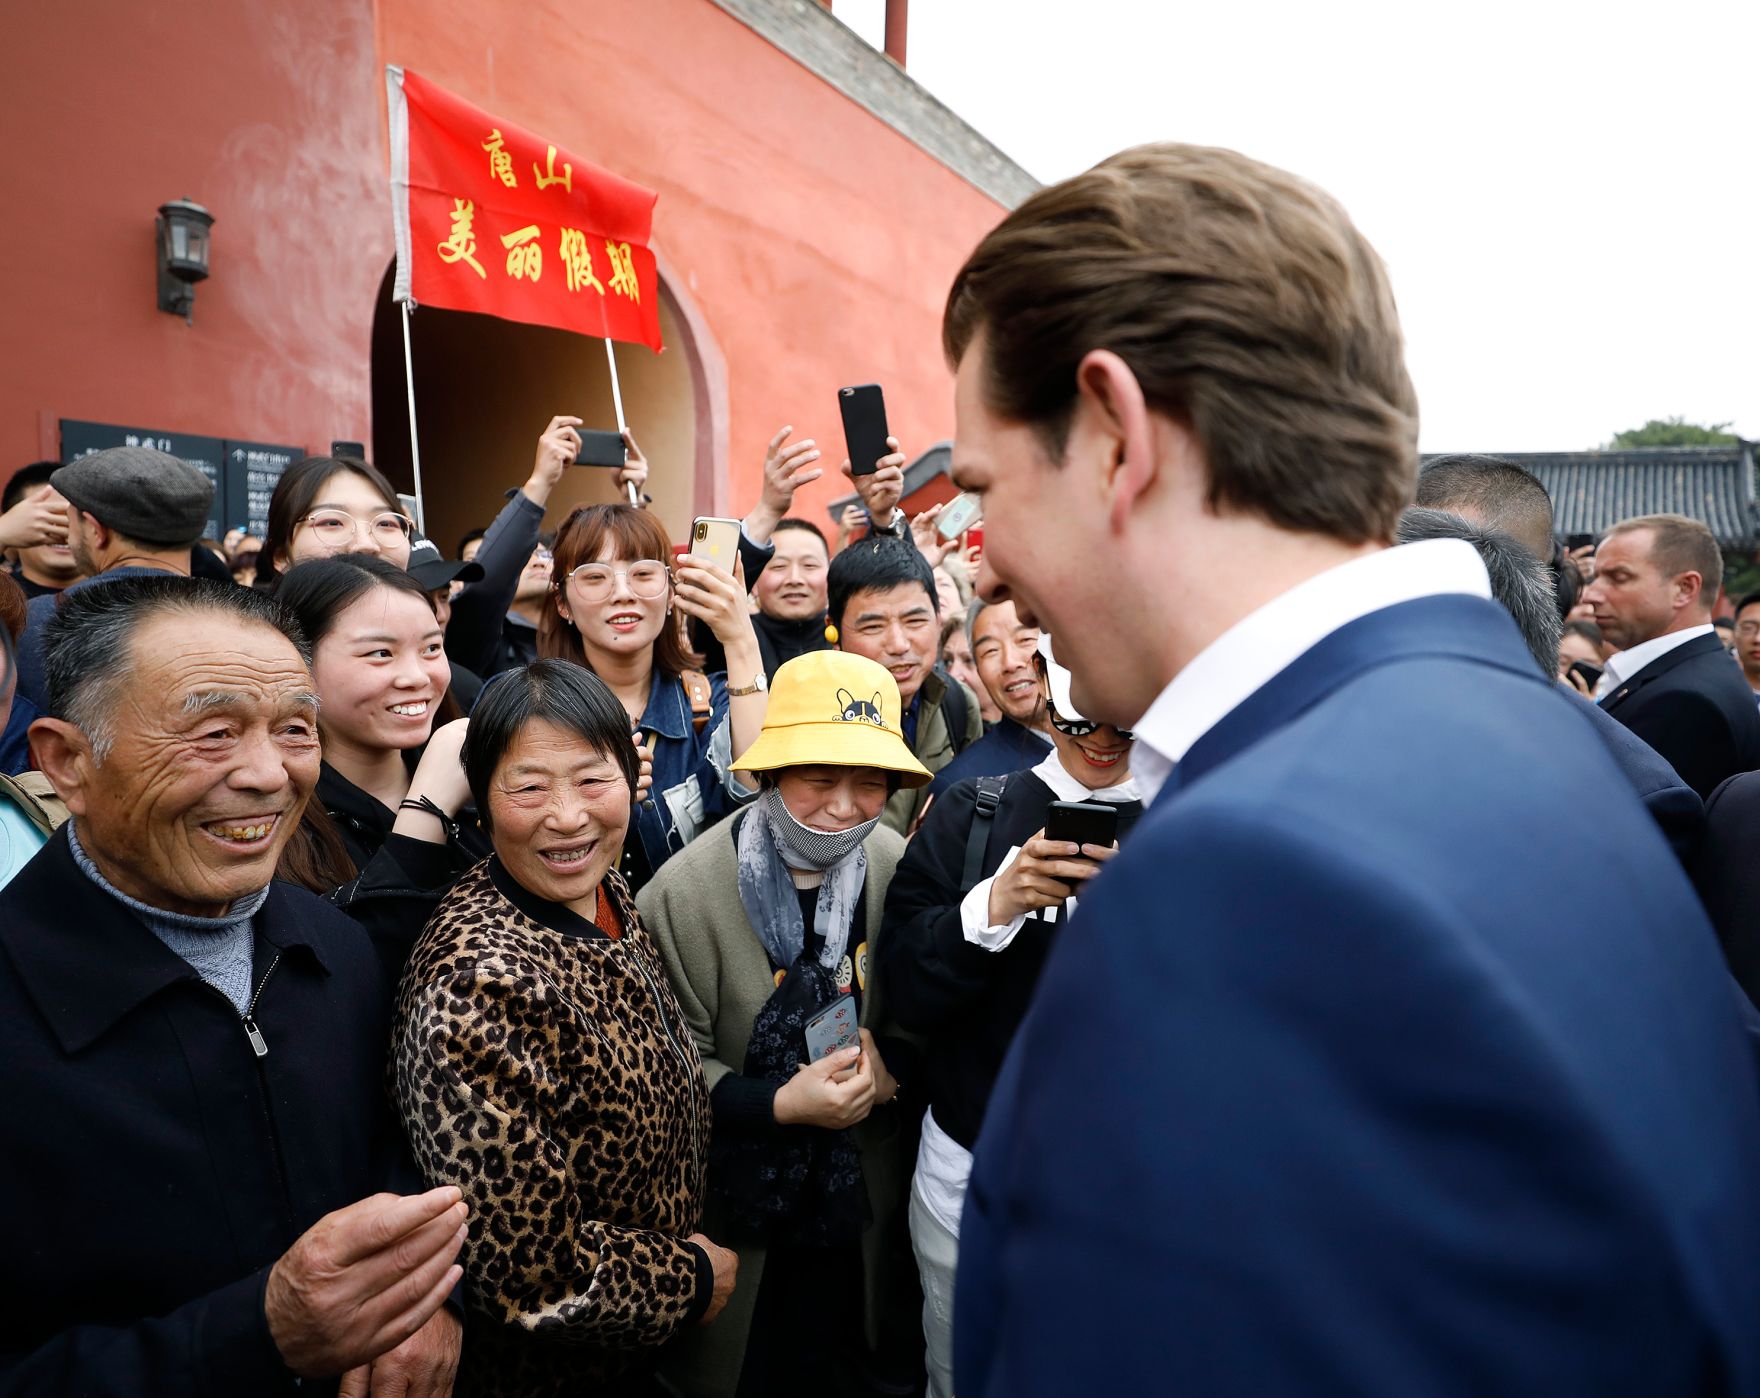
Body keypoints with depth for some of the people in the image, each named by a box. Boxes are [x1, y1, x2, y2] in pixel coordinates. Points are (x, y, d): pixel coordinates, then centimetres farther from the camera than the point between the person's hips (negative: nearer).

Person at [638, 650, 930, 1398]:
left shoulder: (897, 869, -10)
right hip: (740, 1211, -3)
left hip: (865, 1203, 3)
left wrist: (887, 1062, -19)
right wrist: (780, 1104, -26)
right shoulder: (684, 892, -20)